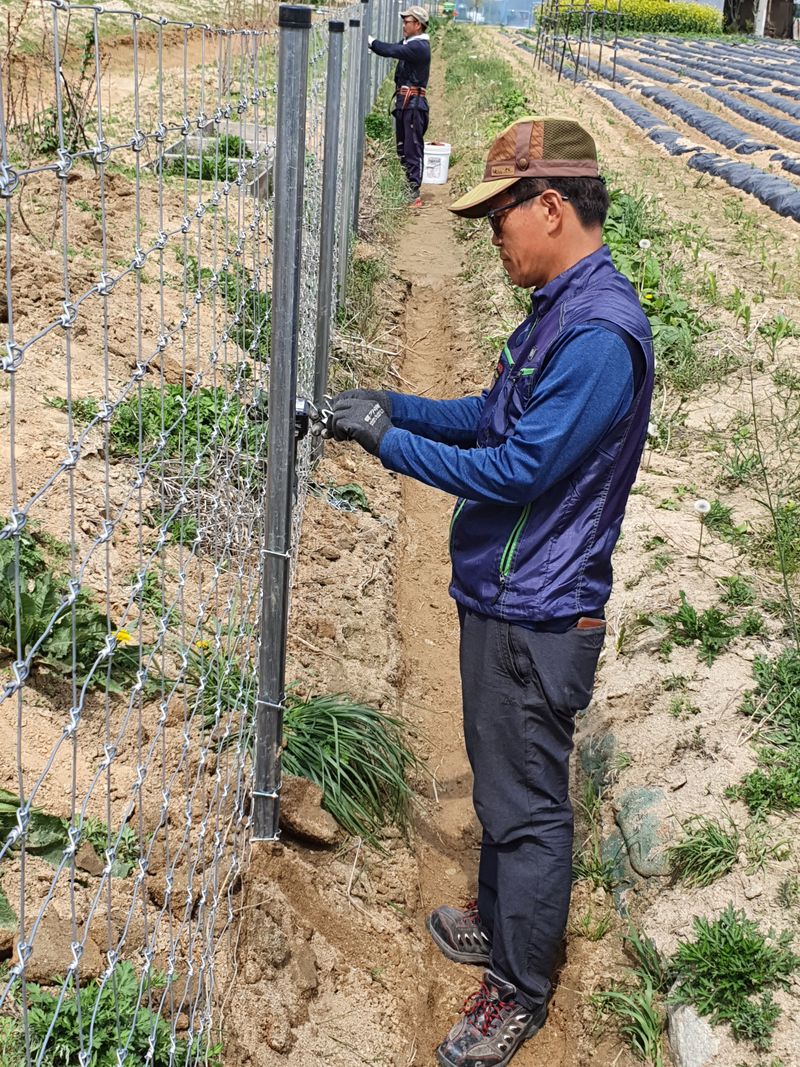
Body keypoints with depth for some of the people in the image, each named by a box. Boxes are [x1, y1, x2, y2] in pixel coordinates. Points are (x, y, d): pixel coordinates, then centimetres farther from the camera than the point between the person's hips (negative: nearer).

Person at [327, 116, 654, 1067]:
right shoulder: (560, 311, 8)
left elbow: (517, 469, -26)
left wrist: (388, 441, -17)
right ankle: (500, 922, 45)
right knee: (502, 784, 25)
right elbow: (495, 415, 17)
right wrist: (394, 406, 6)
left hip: (537, 617, -10)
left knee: (527, 806, 6)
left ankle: (522, 990, 24)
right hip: (504, 598, 10)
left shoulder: (598, 334, -25)